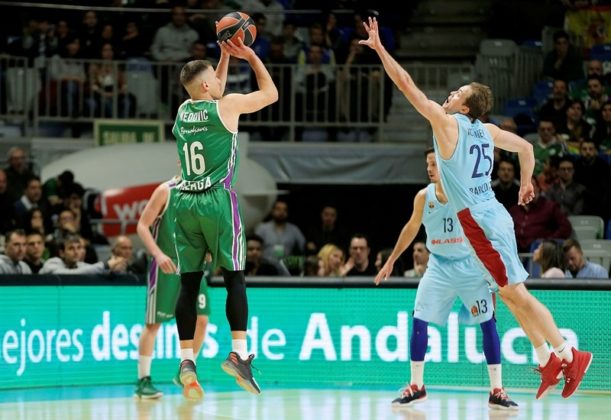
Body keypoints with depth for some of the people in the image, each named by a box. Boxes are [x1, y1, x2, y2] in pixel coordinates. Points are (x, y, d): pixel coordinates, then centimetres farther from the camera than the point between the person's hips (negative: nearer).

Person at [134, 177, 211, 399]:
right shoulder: (166, 191, -8)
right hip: (166, 265, -6)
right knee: (153, 323, -3)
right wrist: (158, 254, -23)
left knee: (201, 320, 0)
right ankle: (143, 381, 2)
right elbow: (142, 226, -11)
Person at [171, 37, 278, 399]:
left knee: (189, 283, 4)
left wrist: (226, 56, 32)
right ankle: (239, 354, -9)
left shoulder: (184, 110, 11)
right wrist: (251, 57, 17)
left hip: (186, 203, 5)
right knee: (235, 277, 1)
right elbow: (271, 93, 8)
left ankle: (186, 359, -2)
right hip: (218, 201, -5)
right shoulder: (227, 105, -5)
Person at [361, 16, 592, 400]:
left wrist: (379, 48, -8)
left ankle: (568, 355, -6)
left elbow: (407, 85, -12)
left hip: (479, 220, -9)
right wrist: (527, 182, 35)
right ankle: (550, 363, 14)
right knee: (511, 294, 13)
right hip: (491, 214, 9)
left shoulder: (447, 122, -11)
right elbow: (526, 147, 21)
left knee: (516, 293, -6)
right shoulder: (488, 131, 10)